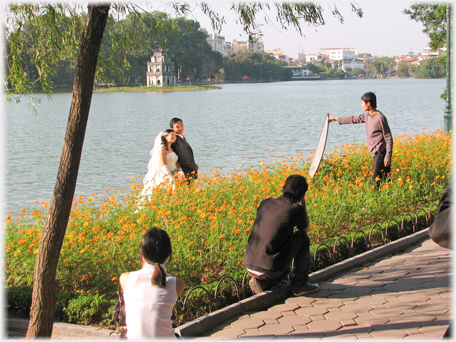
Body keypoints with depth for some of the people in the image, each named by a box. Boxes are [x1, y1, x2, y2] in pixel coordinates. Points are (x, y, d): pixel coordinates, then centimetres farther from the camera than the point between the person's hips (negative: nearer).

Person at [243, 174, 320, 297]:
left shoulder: (265, 203, 8)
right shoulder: (296, 210, -8)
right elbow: (306, 229, 15)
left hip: (249, 266, 6)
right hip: (270, 270, -6)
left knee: (284, 269, 37)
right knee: (302, 237, 13)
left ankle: (261, 283, 9)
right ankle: (300, 284, 17)